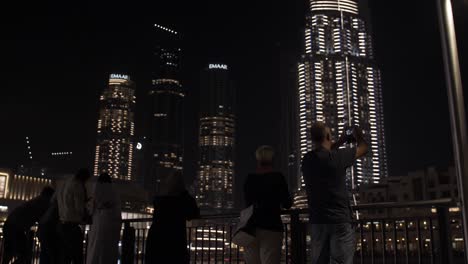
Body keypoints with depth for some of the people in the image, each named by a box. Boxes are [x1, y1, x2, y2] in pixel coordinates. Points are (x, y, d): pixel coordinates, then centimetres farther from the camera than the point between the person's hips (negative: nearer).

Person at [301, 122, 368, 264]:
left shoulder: (307, 160, 3)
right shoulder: (338, 156, -12)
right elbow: (363, 148, 6)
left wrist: (341, 141, 32)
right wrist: (358, 135, 26)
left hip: (317, 221, 5)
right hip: (340, 219, -5)